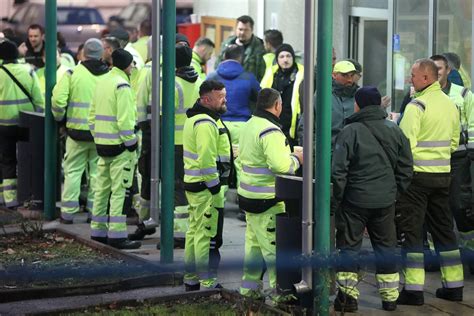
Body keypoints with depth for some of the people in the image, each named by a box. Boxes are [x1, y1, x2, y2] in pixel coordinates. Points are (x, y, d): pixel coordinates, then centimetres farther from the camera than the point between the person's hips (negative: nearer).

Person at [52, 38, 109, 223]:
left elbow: (58, 99, -12)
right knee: (97, 172, 11)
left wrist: (59, 117, 6)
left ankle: (68, 212, 7)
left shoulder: (73, 74, -6)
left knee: (73, 171, 8)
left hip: (78, 131, -1)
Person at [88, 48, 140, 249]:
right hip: (119, 144, -9)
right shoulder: (122, 85, -14)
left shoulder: (102, 82, 12)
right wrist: (131, 143, -13)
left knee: (102, 188, 15)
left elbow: (92, 116, 16)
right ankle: (117, 235, -7)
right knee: (120, 190, -6)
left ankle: (98, 231, 22)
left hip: (102, 143, 9)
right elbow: (124, 120, -20)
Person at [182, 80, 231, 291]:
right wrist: (215, 186, -21)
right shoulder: (206, 123, -19)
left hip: (194, 185, 11)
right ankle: (208, 284, -2)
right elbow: (207, 160, -26)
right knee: (208, 235, -6)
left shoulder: (195, 119, 16)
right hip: (206, 187, -11)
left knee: (195, 231, 18)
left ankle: (191, 279, 27)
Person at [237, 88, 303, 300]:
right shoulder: (270, 131, -20)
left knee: (254, 242, 18)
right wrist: (297, 159, -9)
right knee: (274, 246, -5)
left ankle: (249, 287, 25)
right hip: (267, 200, -10)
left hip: (248, 194, 10)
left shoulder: (249, 125, 11)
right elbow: (281, 165, -28)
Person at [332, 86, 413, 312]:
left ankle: (347, 295, 3)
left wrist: (339, 196, -2)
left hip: (355, 200, -4)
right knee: (386, 246, 13)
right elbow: (406, 168, 9)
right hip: (386, 201, 4)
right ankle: (390, 296, 16)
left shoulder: (350, 132, -12)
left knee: (349, 245, 6)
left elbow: (338, 170, -14)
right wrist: (395, 192, 16)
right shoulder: (395, 131, 4)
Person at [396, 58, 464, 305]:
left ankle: (413, 289, -5)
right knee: (443, 228, 15)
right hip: (442, 174, 7)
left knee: (410, 230, -2)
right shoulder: (451, 105, 8)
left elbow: (406, 143, -18)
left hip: (417, 174, -7)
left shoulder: (417, 106, -15)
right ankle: (453, 285, 18)